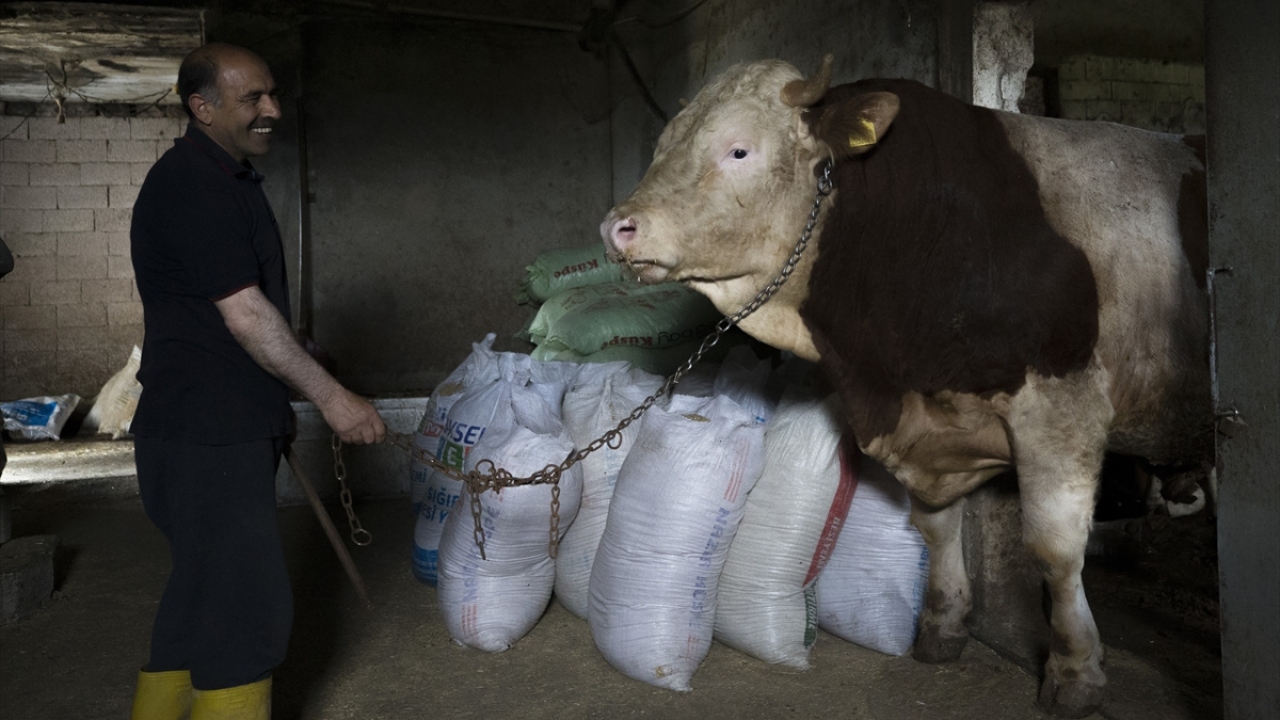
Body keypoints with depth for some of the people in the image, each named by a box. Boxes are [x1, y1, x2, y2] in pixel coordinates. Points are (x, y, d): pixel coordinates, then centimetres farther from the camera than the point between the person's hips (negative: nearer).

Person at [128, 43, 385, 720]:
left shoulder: (227, 178, 16)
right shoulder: (191, 188, -17)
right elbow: (246, 315, -21)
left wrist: (272, 406, 24)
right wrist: (330, 396, -17)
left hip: (229, 428, 10)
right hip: (206, 436, -10)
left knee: (202, 590, 20)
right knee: (249, 604, -5)